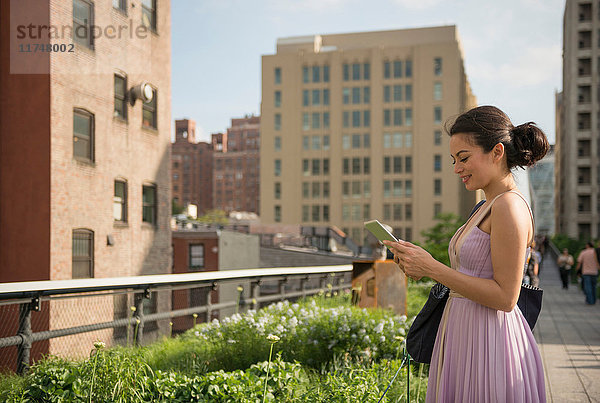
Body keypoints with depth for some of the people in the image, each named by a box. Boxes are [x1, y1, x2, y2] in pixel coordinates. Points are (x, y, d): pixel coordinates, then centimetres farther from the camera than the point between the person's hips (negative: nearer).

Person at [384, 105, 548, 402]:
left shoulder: (510, 206, -16)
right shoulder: (488, 208, 14)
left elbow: (505, 296, -19)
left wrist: (432, 268, -18)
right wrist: (421, 265, 3)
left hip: (489, 344, -9)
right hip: (464, 336, 9)